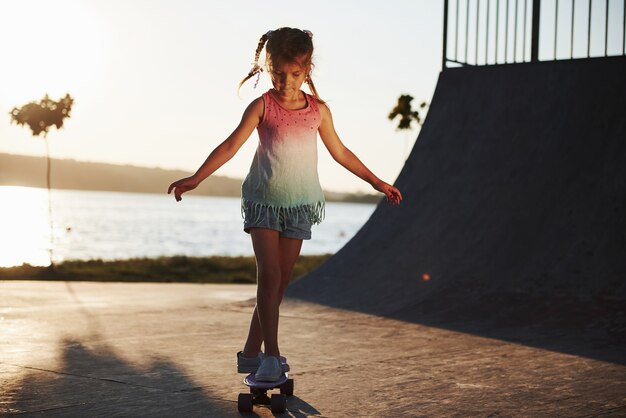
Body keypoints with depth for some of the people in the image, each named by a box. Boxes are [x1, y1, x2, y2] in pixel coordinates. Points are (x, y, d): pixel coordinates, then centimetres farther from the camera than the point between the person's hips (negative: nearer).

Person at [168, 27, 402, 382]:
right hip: (263, 199, -3)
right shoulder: (263, 106, -4)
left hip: (299, 204, 3)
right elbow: (231, 145, -9)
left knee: (282, 279, 4)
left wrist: (377, 182, 19)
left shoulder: (319, 110, 5)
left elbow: (340, 153, 15)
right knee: (269, 274, -15)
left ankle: (251, 353, 14)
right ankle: (271, 355, -11)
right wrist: (196, 178, -20)